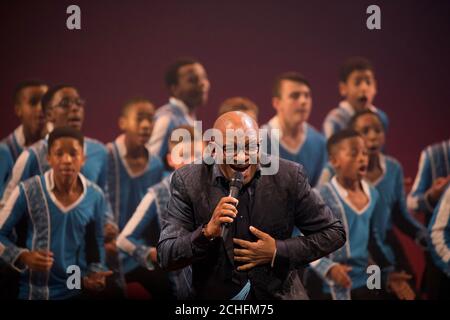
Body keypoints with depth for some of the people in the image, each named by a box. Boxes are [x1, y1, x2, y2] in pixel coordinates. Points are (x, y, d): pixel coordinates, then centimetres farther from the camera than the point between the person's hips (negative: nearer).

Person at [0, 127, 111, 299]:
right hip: (34, 291, -2)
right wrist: (23, 257, -19)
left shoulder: (95, 196, -2)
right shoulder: (27, 192, -11)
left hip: (77, 290, 2)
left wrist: (95, 272, -4)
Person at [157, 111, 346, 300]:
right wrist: (208, 232, -26)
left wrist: (278, 252, -10)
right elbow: (165, 257, -10)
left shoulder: (289, 176, -6)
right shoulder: (188, 182, -7)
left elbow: (334, 233, 2)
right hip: (216, 295, -1)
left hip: (278, 294, 1)